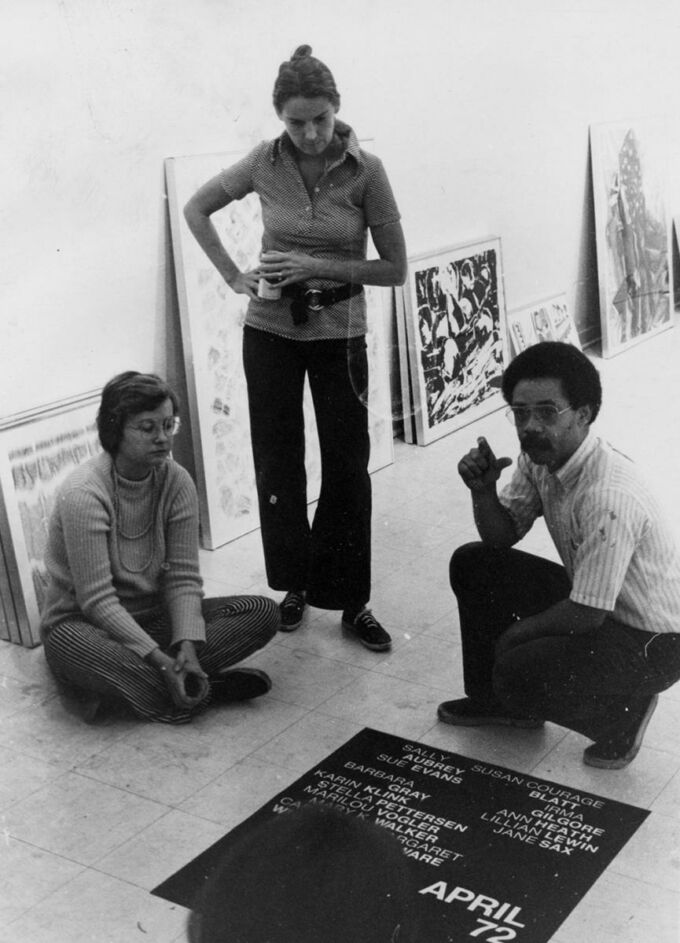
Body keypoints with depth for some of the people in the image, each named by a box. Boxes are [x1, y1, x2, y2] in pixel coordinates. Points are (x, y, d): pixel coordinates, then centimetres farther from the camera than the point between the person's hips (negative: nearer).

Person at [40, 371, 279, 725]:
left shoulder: (177, 481, -5)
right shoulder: (83, 494, -22)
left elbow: (183, 577, -8)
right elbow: (96, 599, -24)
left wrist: (187, 647, -24)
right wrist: (160, 660, -30)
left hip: (152, 616, 7)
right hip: (82, 623, -6)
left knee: (264, 613, -14)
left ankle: (128, 681, -19)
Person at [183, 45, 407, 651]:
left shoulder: (365, 171, -12)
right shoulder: (265, 162, -5)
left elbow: (395, 269, -10)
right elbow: (197, 208, 10)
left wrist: (318, 266, -19)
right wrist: (233, 277, 0)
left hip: (339, 334, -2)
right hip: (270, 330, 2)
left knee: (348, 467, 4)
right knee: (277, 462, 9)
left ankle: (350, 601, 17)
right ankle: (295, 583, 27)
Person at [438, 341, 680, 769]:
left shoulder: (609, 496, -34)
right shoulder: (539, 456, -8)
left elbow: (587, 615, -28)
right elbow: (502, 537, 6)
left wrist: (515, 633, -11)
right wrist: (483, 491, -15)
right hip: (590, 604, 9)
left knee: (519, 671, -28)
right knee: (471, 564, 4)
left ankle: (622, 717, 2)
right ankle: (495, 700, 21)